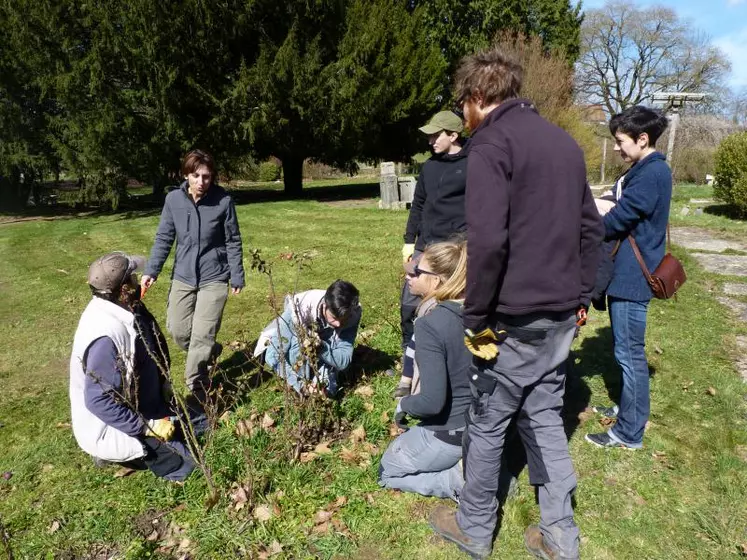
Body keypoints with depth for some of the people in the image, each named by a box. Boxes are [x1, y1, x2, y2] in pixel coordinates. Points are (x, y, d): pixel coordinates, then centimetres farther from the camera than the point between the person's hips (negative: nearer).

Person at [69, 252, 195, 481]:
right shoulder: (107, 336, -34)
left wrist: (163, 389, 13)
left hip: (137, 407, 9)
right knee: (185, 463, -11)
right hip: (111, 428, -9)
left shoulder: (122, 309, -6)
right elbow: (98, 401, -31)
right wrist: (147, 427, -25)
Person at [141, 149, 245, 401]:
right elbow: (164, 237, 3)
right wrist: (151, 270, -5)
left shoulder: (223, 201, -13)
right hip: (183, 276, 4)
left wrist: (237, 277, -2)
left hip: (214, 278, -4)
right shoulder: (173, 199, -5)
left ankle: (197, 388, 12)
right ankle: (210, 354, 39)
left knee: (201, 336, -5)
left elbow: (233, 242, -4)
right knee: (177, 330, 11)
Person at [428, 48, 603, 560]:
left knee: (488, 422, 10)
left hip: (515, 317, -7)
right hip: (562, 315, 8)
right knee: (544, 417, 18)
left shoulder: (492, 144, -13)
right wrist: (580, 296, 19)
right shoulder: (565, 141, 13)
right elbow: (591, 227, 16)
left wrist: (476, 316, -14)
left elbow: (488, 241, -24)